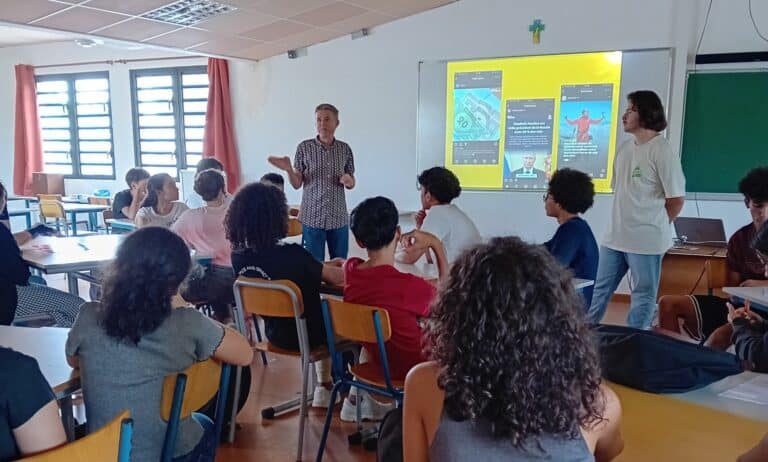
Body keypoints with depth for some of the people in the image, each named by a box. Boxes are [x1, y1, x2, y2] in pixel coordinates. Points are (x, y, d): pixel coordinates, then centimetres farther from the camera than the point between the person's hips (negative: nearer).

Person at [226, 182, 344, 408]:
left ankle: (324, 388, 40)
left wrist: (325, 265, 11)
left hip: (275, 334, 6)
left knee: (322, 308, 32)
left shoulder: (238, 258, -11)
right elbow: (338, 278, -15)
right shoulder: (293, 254, -30)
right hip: (304, 335, -6)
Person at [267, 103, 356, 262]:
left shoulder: (345, 149, 2)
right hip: (312, 218, -2)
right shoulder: (304, 147, -4)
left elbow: (351, 184, 10)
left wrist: (348, 181, -12)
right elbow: (297, 184, -2)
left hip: (339, 218, 2)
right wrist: (289, 170, -22)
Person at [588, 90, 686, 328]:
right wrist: (625, 223, 11)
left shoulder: (662, 151, -13)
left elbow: (676, 199, -10)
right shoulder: (624, 148, 10)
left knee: (643, 295, 6)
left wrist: (655, 226, 1)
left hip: (646, 240, -7)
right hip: (615, 237, 7)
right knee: (600, 289, 15)